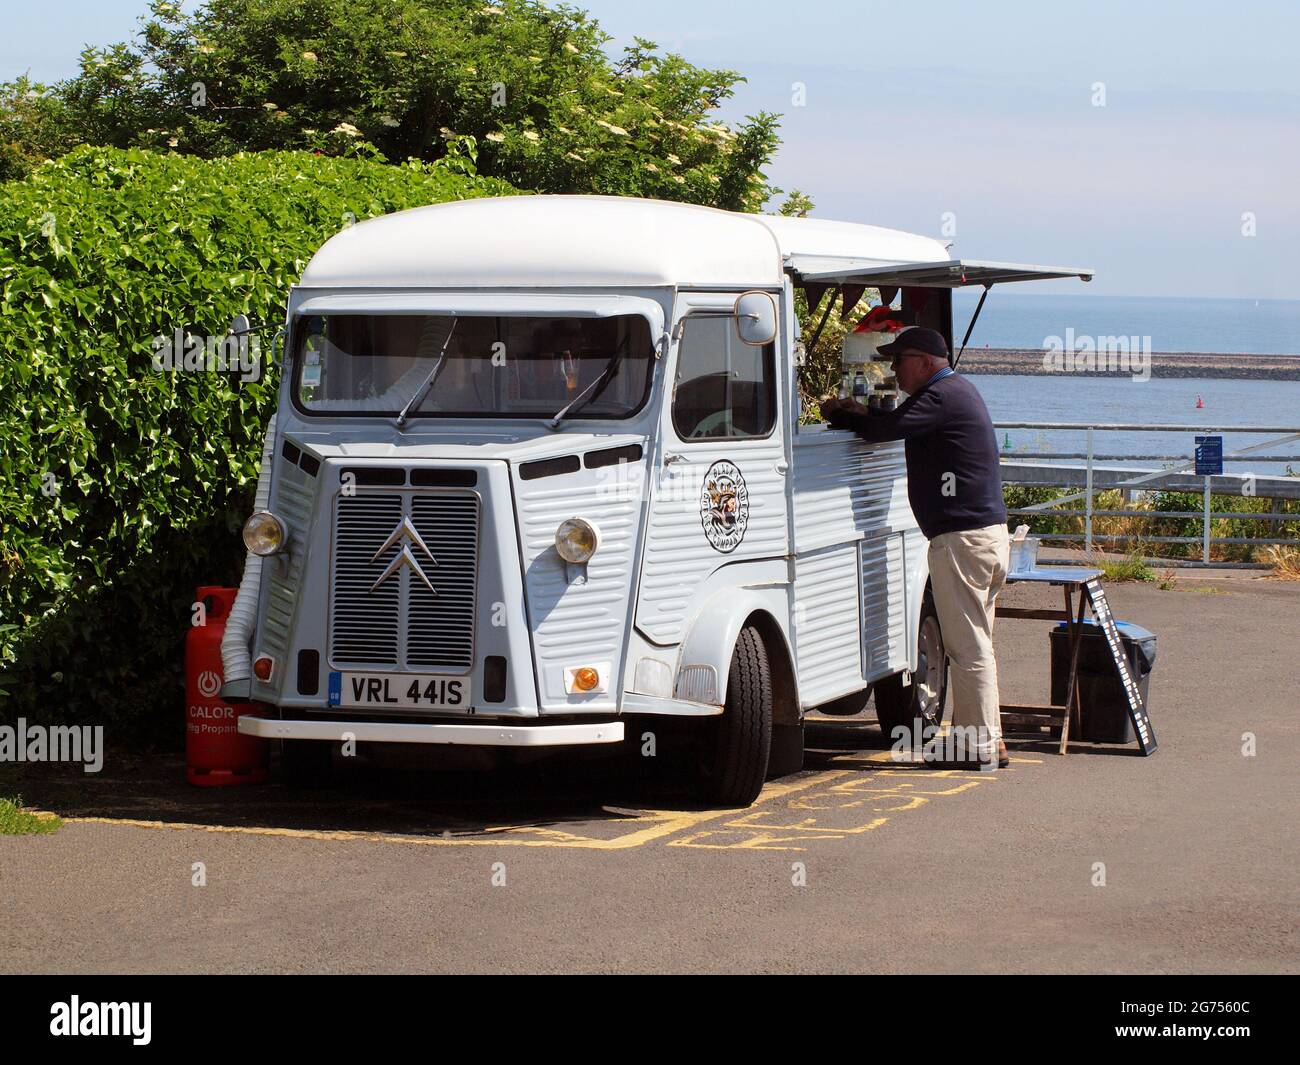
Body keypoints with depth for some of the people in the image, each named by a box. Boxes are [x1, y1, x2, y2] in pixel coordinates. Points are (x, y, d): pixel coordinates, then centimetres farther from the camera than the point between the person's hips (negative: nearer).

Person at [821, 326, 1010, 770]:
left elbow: (885, 430, -17)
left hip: (962, 537, -11)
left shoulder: (942, 396, -13)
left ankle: (980, 745, -4)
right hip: (989, 531, 11)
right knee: (975, 644, 14)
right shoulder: (958, 391, 20)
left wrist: (840, 416, -1)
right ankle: (985, 738, 19)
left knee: (968, 646, -7)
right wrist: (859, 413, 10)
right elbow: (900, 423, 24)